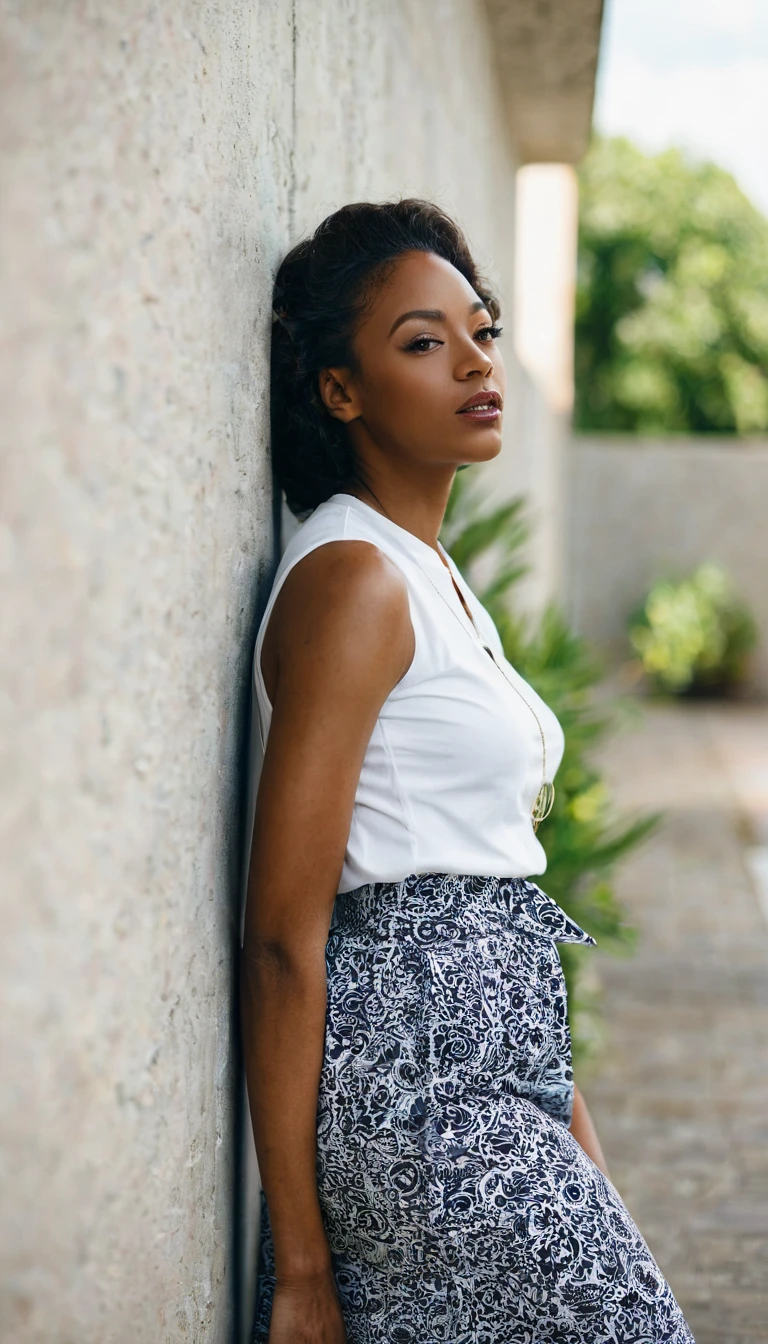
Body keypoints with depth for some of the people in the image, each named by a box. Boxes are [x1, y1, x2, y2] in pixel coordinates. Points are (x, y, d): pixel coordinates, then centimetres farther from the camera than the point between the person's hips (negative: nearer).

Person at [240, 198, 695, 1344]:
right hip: (416, 1086, -9)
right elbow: (284, 935, -16)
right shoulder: (352, 576, -13)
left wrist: (564, 1114, 19)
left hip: (487, 1074, 9)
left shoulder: (433, 580, 16)